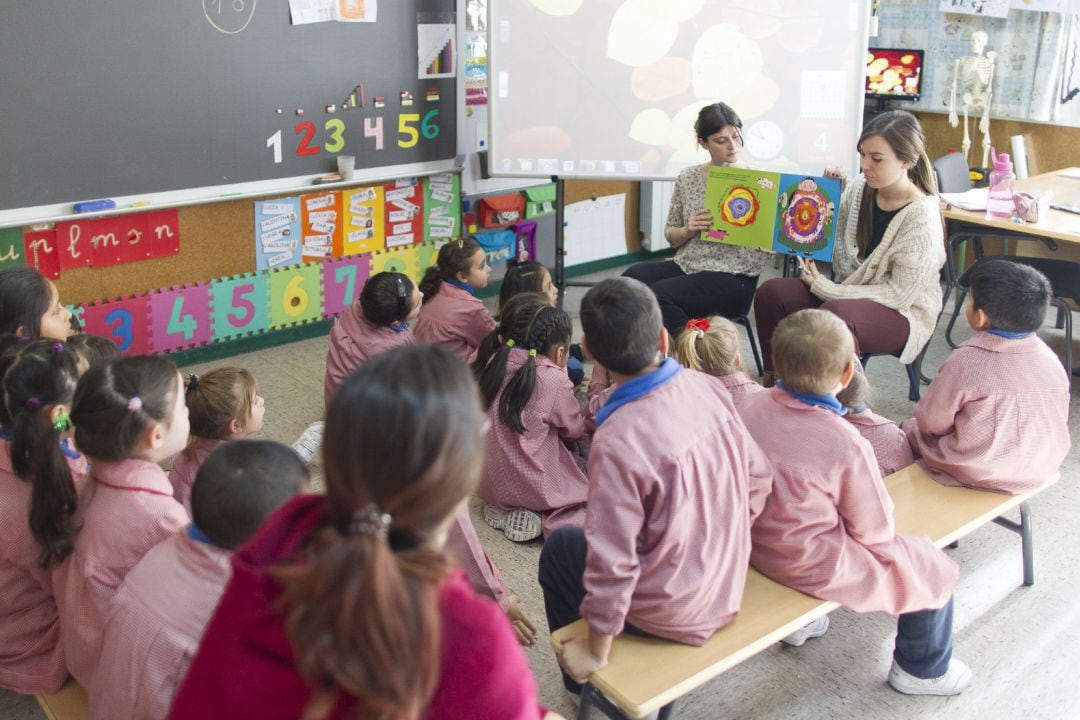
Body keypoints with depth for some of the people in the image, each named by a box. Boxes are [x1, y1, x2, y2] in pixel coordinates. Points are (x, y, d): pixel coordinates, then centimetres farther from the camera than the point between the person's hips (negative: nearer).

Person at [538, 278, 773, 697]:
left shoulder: (618, 441, -31)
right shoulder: (708, 387, -12)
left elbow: (613, 562, -26)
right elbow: (759, 479, -1)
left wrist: (597, 652, -11)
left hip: (668, 612, -6)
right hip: (729, 587, 6)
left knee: (559, 549, 20)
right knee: (586, 535, 29)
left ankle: (585, 685, 36)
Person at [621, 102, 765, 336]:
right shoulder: (687, 178, 9)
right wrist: (688, 230, -5)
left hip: (733, 278, -4)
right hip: (687, 265, 4)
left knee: (659, 294, -28)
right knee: (633, 277, -25)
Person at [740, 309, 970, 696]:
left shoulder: (754, 406, -13)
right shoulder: (844, 442, -29)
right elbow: (875, 531, -16)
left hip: (755, 544, 7)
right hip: (815, 566, -7)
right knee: (935, 569, 12)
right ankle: (923, 670, 34)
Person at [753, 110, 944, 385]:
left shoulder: (921, 216, -20)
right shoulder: (859, 188, -1)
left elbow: (900, 293, -20)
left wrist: (823, 287, -20)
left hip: (902, 312, -7)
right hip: (848, 292, 7)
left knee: (834, 315, -38)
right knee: (770, 293, -13)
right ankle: (774, 385, -4)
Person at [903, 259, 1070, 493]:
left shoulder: (966, 362, -25)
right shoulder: (1049, 357, -9)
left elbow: (931, 422, -14)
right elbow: (1060, 419, 4)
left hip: (980, 472, -6)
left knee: (909, 429, 19)